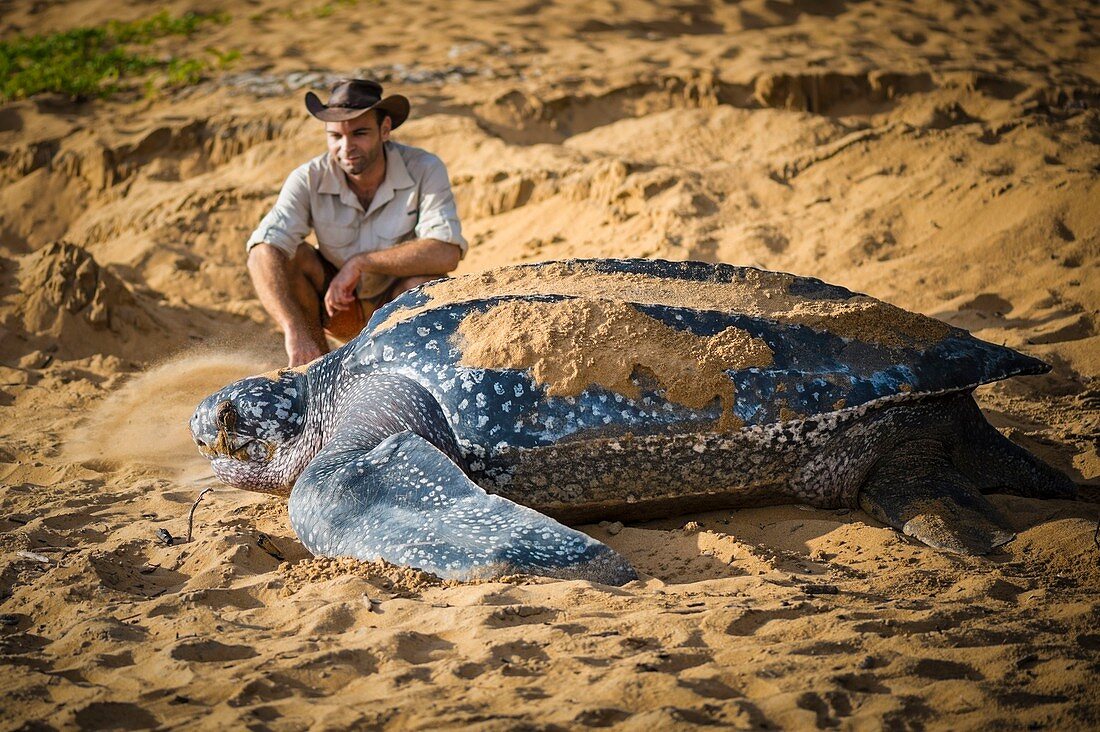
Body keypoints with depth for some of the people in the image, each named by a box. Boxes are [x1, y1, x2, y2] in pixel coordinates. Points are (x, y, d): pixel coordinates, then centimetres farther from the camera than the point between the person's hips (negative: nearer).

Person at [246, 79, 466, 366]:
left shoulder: (424, 170, -21)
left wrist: (360, 262, -34)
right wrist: (294, 332, -47)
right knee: (290, 255, -24)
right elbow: (262, 254, -32)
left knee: (425, 282, -34)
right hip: (338, 306, 2)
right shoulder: (309, 180, -19)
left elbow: (446, 253, -34)